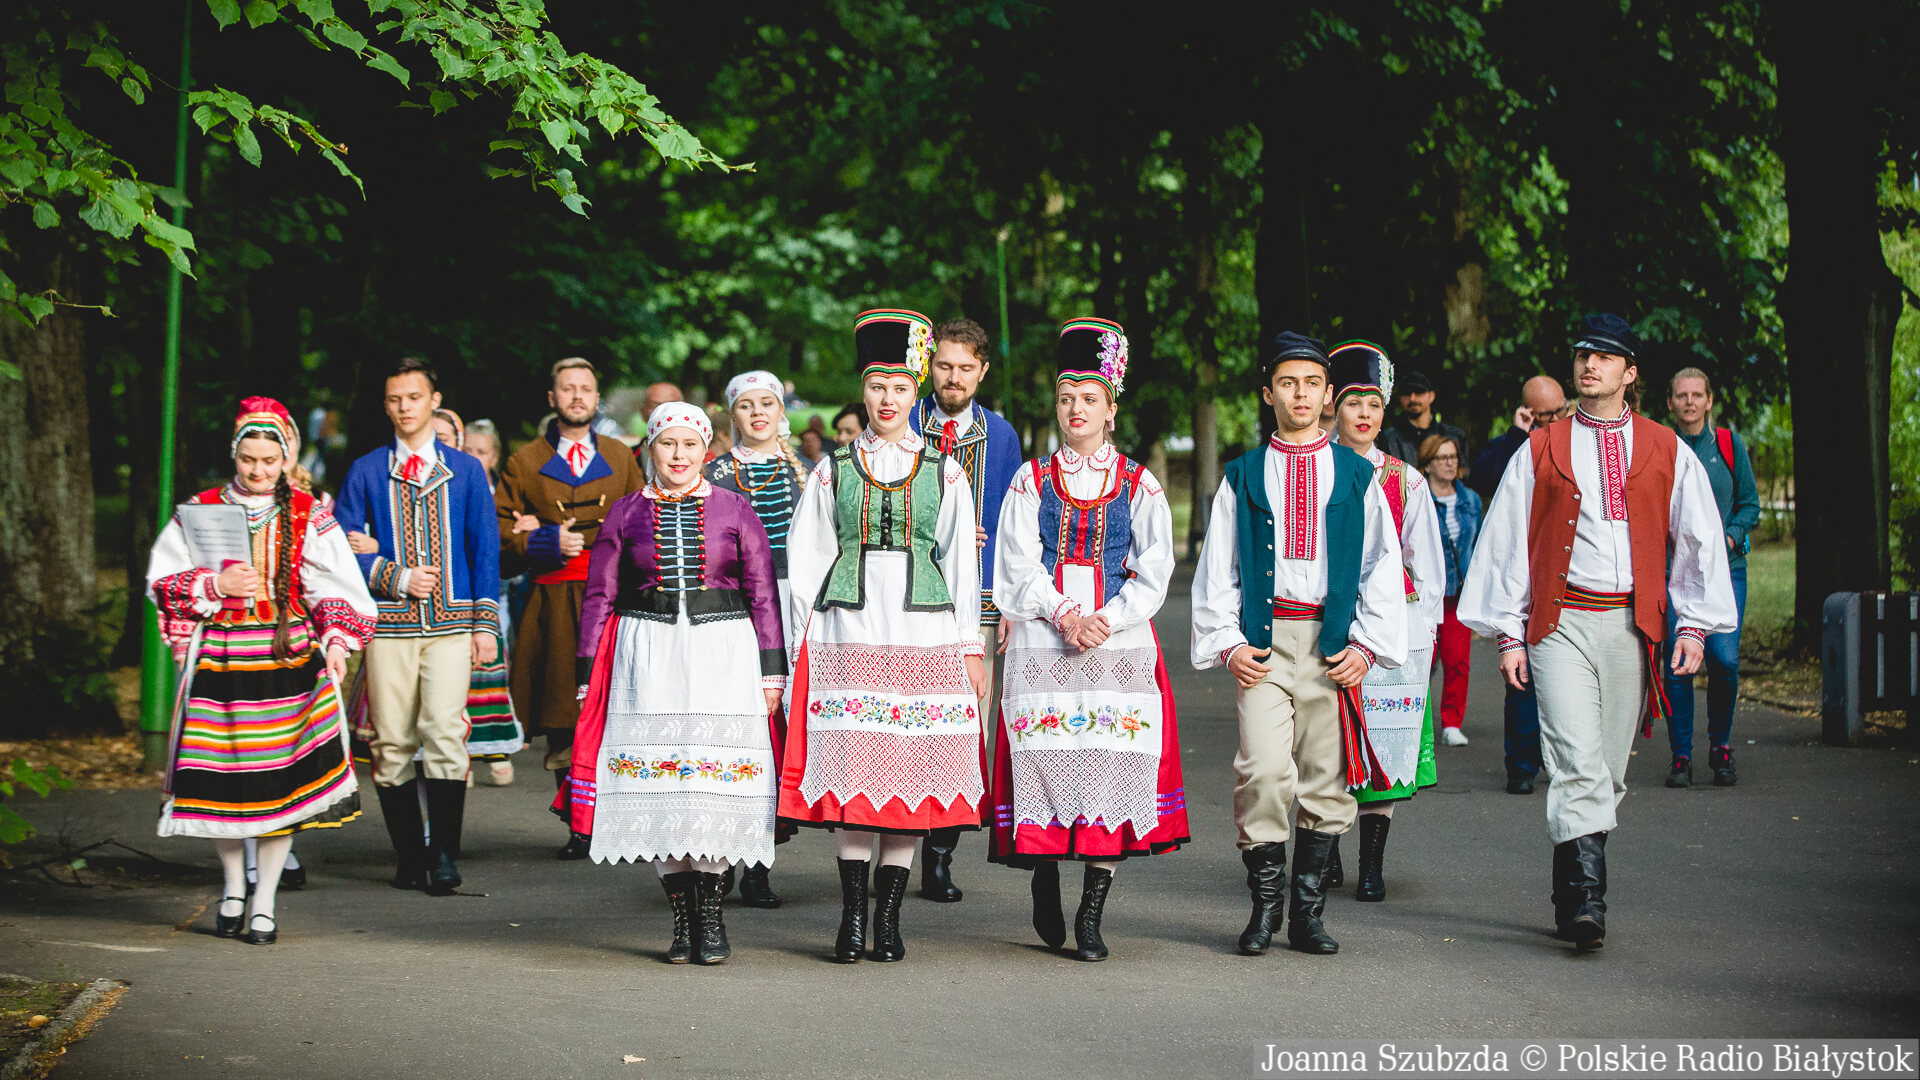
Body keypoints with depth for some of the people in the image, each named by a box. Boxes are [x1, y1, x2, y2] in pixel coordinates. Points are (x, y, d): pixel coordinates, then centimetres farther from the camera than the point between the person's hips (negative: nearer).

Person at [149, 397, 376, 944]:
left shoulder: (310, 515, 6)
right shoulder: (200, 510, 7)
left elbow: (335, 588, 4)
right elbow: (162, 581, 5)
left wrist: (336, 640, -11)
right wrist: (216, 584, -10)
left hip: (287, 658, 0)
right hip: (218, 656, 1)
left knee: (280, 776, -4)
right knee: (221, 777, 0)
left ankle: (265, 900, 7)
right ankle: (233, 888, 22)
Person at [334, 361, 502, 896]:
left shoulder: (466, 470, 11)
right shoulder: (365, 471, 10)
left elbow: (485, 550, 10)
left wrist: (486, 624, 2)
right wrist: (397, 579, -8)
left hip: (451, 621, -1)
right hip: (389, 625, 1)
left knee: (444, 730, -15)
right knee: (392, 741, -1)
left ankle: (444, 854, -10)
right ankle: (409, 856, 8)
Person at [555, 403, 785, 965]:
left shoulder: (733, 509, 8)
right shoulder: (626, 513, 10)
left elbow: (763, 594, 6)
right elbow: (599, 597, 10)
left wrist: (772, 668, 0)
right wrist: (587, 674, 4)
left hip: (724, 652, -1)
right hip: (648, 658, 1)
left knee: (719, 779, -8)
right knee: (658, 779, -2)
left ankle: (711, 918, 1)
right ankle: (682, 919, 6)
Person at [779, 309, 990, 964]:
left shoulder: (943, 472, 8)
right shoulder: (834, 469, 9)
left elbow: (961, 563, 9)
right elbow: (806, 559, 11)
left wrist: (971, 648, 6)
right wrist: (808, 639, 5)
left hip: (924, 635, 0)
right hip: (849, 634, 0)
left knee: (912, 768, -2)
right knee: (851, 770, -5)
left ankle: (888, 913, 5)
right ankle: (852, 915, 1)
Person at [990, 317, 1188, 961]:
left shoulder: (1138, 486, 9)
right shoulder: (1032, 481, 10)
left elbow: (1153, 573, 3)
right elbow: (1019, 565, 3)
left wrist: (1105, 620, -11)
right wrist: (1063, 615, -11)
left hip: (1120, 640, 0)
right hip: (1042, 641, 0)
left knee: (1114, 765, -7)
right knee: (1045, 761, -5)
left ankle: (1091, 917, -2)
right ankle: (1045, 884, 19)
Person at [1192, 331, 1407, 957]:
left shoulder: (1357, 477, 9)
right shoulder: (1243, 477, 10)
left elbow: (1383, 568, 8)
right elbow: (1217, 569, 10)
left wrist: (1366, 645, -1)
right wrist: (1227, 642, -1)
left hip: (1334, 643, 1)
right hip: (1264, 640, -1)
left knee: (1326, 777, 1)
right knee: (1263, 770, -14)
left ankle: (1308, 910, 11)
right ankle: (1265, 900, 0)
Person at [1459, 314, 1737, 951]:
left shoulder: (1667, 453, 10)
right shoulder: (1541, 451, 8)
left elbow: (1700, 541, 11)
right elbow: (1507, 542, 8)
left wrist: (1695, 626, 2)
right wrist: (1509, 634, 3)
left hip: (1632, 625, 2)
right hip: (1561, 623, -2)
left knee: (1607, 770, 6)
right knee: (1578, 763, -15)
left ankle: (1570, 895, 18)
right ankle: (1585, 899, -20)